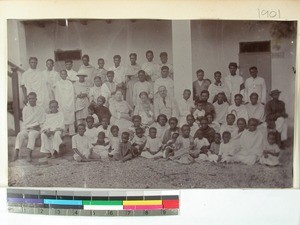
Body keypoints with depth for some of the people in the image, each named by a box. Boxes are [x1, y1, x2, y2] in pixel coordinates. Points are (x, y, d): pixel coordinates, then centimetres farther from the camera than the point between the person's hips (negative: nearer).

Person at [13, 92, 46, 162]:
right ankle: (16, 153, -38)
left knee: (31, 135, -36)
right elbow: (25, 121, 8)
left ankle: (29, 154, -45)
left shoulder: (41, 109, 10)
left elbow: (43, 121, 6)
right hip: (26, 128, 2)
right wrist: (32, 126, -7)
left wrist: (38, 125, -12)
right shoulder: (25, 108, 13)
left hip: (36, 130, -2)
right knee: (20, 135, -30)